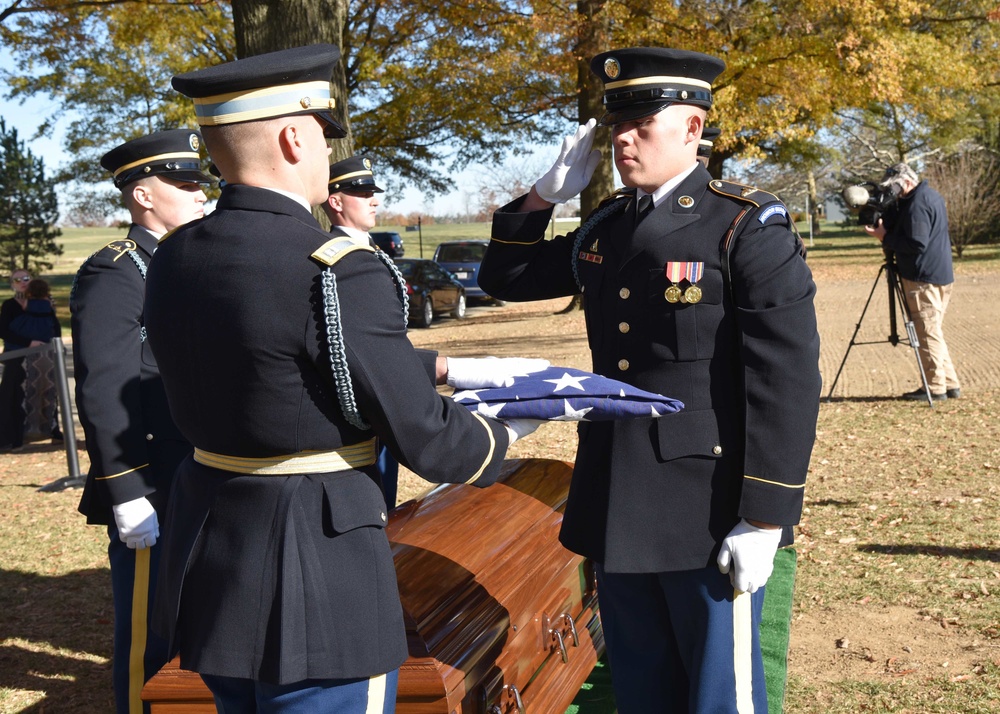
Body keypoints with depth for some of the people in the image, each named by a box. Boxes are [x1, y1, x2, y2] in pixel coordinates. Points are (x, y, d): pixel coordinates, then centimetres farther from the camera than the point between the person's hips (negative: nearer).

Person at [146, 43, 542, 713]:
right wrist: (503, 435, 6)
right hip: (315, 568, -8)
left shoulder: (177, 257, 3)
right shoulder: (334, 270, -21)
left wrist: (449, 370, 16)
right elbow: (423, 437, -16)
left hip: (209, 552, 8)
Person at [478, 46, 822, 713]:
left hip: (708, 510, -6)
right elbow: (506, 278, 20)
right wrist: (549, 192, 5)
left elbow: (789, 379, -14)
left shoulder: (750, 228, -10)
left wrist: (765, 518, -17)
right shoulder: (605, 227, 9)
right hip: (618, 508, 6)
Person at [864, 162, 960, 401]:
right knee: (934, 331, 15)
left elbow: (917, 243, -23)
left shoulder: (917, 204, -17)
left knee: (928, 332, -5)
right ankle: (950, 384, 17)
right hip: (940, 274, 11)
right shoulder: (932, 196, 16)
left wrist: (885, 237, -15)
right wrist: (887, 227, 7)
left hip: (924, 278, -11)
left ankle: (935, 387, -1)